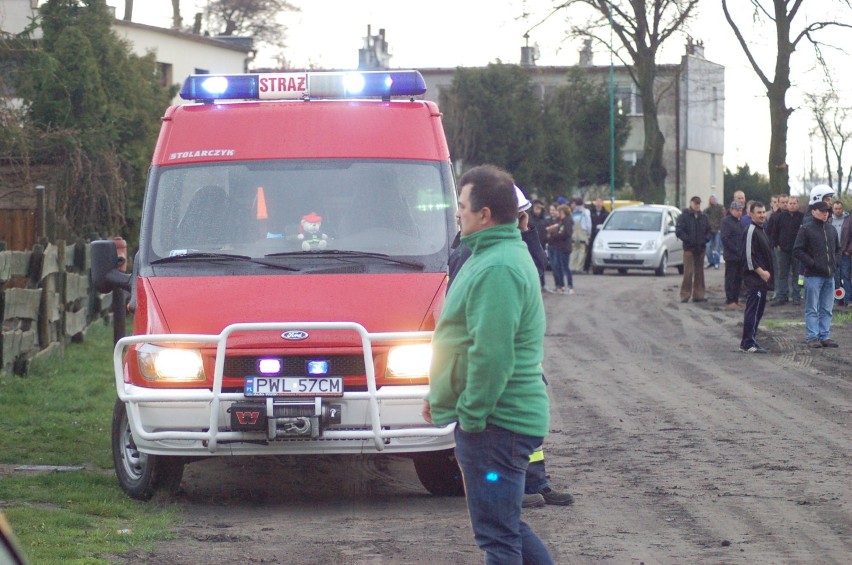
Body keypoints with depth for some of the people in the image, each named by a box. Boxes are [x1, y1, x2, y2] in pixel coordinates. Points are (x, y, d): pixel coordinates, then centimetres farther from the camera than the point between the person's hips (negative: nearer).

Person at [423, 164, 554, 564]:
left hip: (495, 422, -11)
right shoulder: (491, 256, 16)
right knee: (505, 525, 18)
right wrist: (439, 396, 22)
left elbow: (492, 354, -26)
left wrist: (470, 415, -20)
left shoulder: (498, 268, -20)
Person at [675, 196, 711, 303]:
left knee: (699, 273, 8)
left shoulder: (703, 217, 12)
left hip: (700, 248, 5)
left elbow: (708, 230, 19)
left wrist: (706, 238, 0)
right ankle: (685, 295, -5)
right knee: (688, 272, -10)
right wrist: (687, 239, -17)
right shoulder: (684, 216, -3)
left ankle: (698, 295, 13)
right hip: (689, 248, -5)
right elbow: (678, 231, -9)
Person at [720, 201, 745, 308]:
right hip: (731, 256, -8)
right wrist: (736, 250, -18)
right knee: (730, 278, -4)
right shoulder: (726, 221, -9)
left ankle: (735, 300, 16)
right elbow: (725, 239, -17)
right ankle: (729, 301, -1)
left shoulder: (739, 222, 18)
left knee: (738, 279, 10)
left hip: (740, 256, 8)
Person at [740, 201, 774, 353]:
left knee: (758, 310, 12)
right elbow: (748, 255, -20)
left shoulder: (761, 230, 19)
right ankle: (748, 344, -9)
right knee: (753, 310, -10)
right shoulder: (751, 231, -13)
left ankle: (747, 342, 18)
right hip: (754, 278, -10)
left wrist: (767, 273, 17)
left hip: (762, 277, 10)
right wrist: (761, 272, -20)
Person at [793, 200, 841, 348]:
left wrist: (835, 263, 11)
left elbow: (837, 248, 27)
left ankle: (825, 336, 14)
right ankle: (812, 337, 3)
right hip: (813, 275, -6)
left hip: (829, 275, 6)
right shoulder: (806, 229, -5)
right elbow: (797, 251, -9)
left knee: (827, 309, 8)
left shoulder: (832, 230, 14)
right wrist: (812, 263, -14)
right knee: (812, 309, -1)